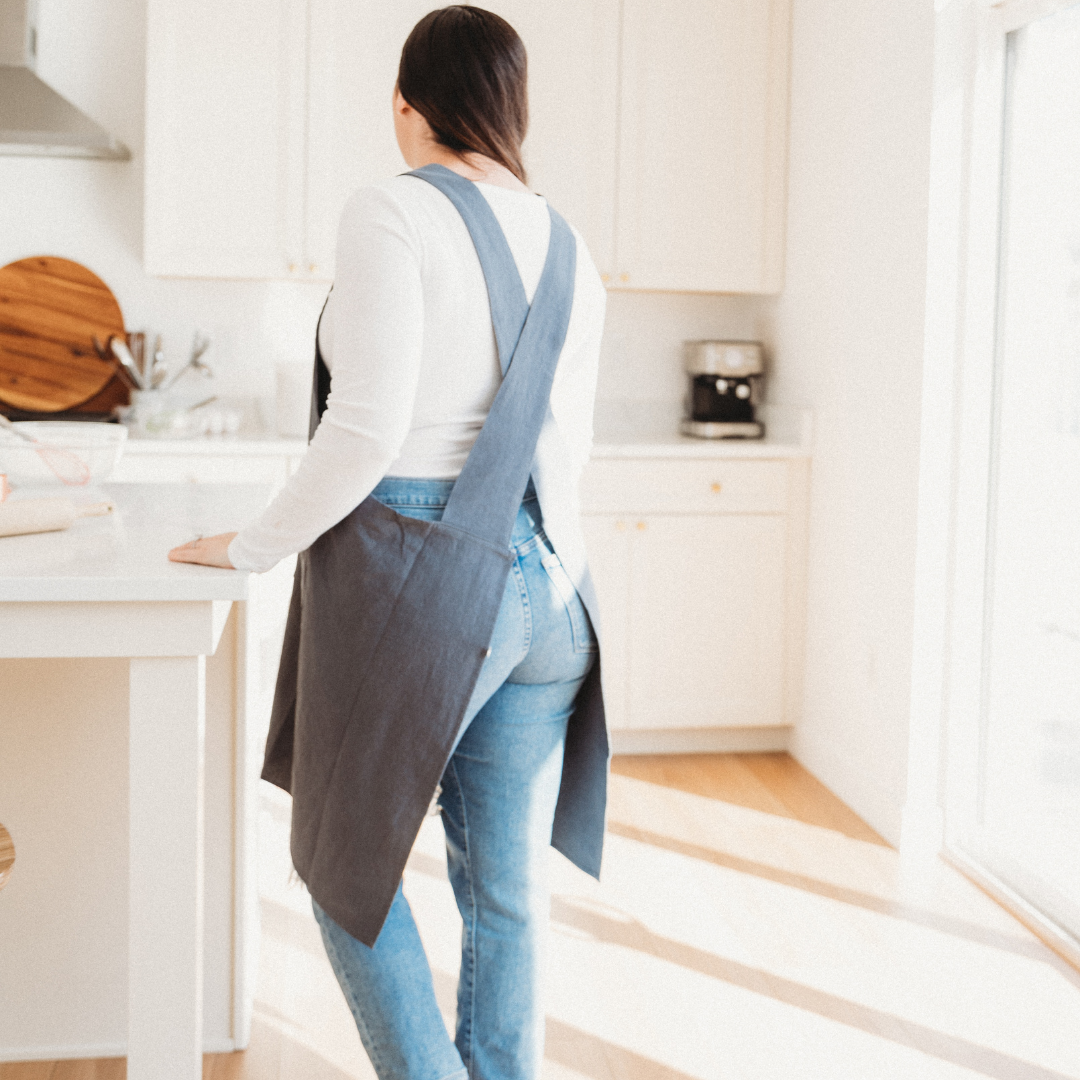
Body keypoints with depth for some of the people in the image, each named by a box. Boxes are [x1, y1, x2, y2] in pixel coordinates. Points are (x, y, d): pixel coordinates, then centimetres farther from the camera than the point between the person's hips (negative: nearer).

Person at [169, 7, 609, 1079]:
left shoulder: (393, 214, -9)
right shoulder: (568, 249, 11)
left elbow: (366, 429, -17)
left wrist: (254, 546, -4)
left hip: (408, 583, -6)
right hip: (543, 583, 6)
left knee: (347, 860, 13)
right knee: (507, 889, 12)